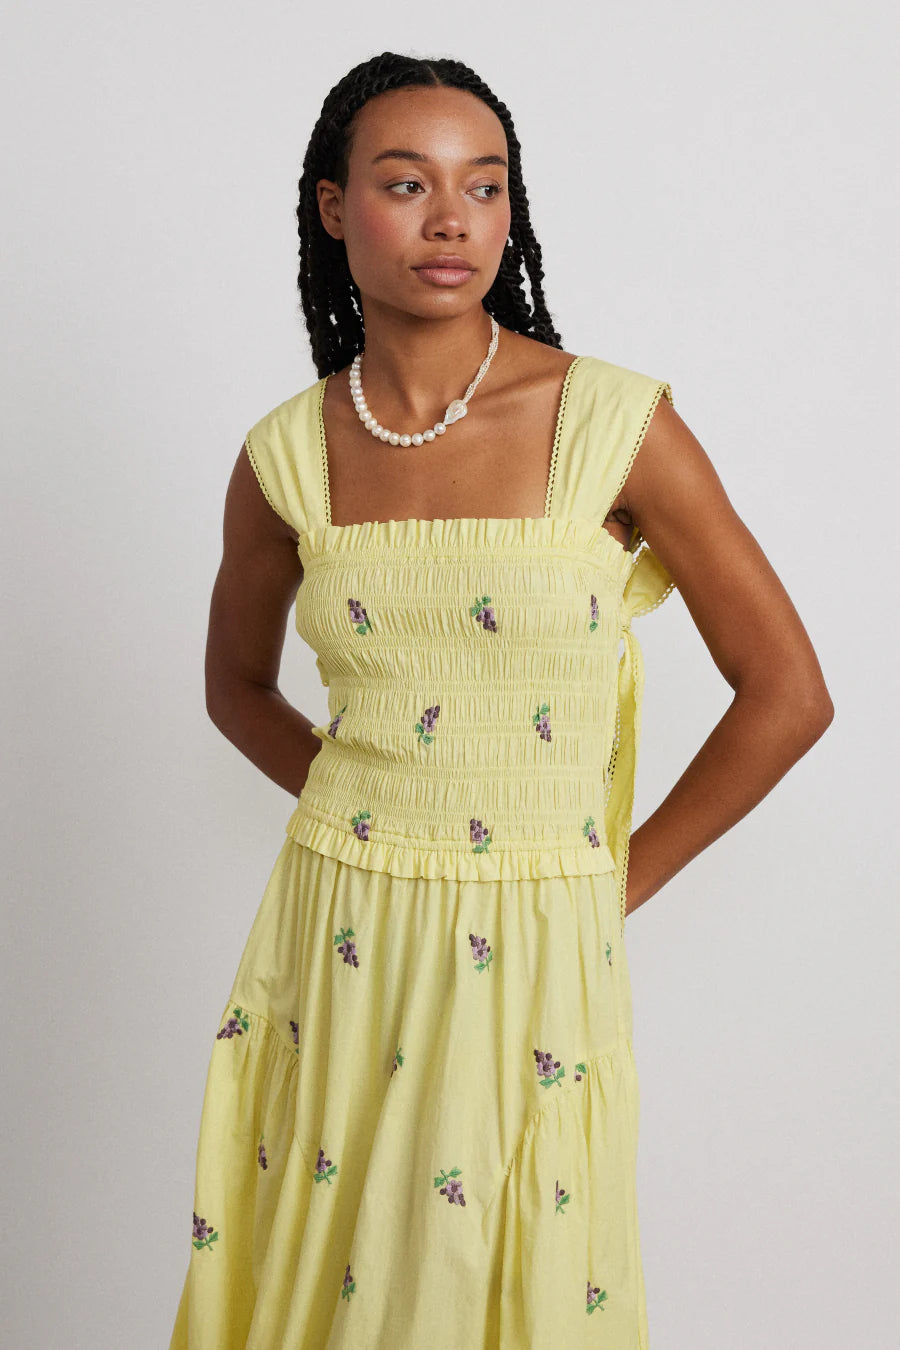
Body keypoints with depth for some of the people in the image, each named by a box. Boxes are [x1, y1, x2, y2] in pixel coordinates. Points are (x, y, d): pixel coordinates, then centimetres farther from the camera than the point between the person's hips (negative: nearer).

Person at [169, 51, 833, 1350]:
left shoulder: (615, 423, -9)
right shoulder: (289, 452, -1)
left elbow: (787, 692, -4)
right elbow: (238, 681, 18)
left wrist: (620, 879, 0)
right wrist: (363, 810, 6)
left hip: (530, 955, -2)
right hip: (337, 940, 2)